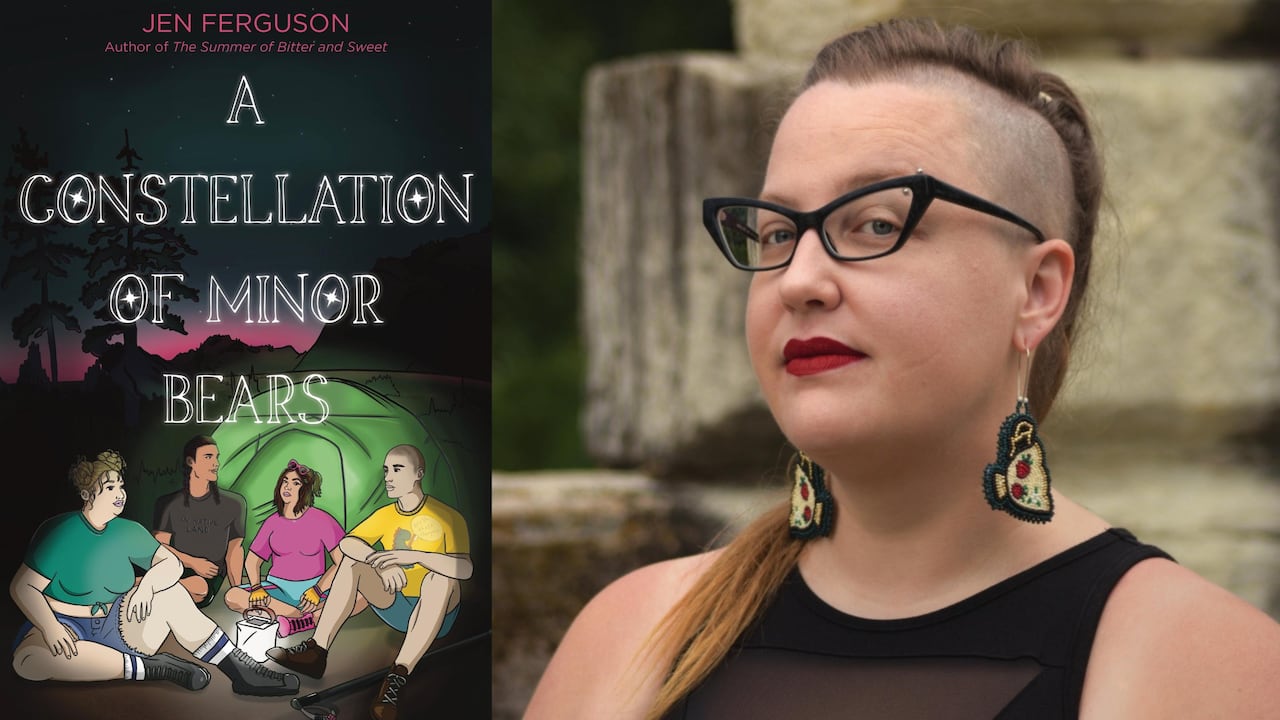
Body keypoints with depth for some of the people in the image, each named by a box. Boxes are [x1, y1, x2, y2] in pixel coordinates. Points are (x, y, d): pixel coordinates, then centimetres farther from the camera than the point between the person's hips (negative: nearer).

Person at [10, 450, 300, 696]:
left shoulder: (127, 532, 4)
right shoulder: (61, 533, -12)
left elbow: (171, 564, 2)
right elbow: (23, 587, -16)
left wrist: (147, 584, -21)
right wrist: (49, 628, -33)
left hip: (115, 626, 5)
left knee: (171, 592, -16)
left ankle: (242, 672, -21)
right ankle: (152, 668, -36)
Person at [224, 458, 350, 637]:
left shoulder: (321, 520, -2)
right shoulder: (273, 522, 7)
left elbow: (342, 562, -6)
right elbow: (252, 560, 10)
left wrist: (317, 591, -19)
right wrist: (256, 587, -11)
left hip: (314, 587, -3)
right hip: (279, 587, 3)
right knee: (232, 597, -26)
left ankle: (292, 624, -36)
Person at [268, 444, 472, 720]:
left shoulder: (447, 517, -11)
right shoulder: (385, 515, 4)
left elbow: (465, 569, -27)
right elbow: (347, 543, -12)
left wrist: (414, 556, -42)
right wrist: (379, 561, -33)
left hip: (436, 611, -5)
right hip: (394, 606, 5)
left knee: (440, 575, -35)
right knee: (351, 561, -11)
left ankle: (398, 677, -49)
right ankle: (316, 650, -26)